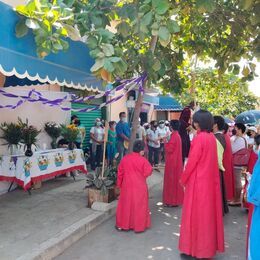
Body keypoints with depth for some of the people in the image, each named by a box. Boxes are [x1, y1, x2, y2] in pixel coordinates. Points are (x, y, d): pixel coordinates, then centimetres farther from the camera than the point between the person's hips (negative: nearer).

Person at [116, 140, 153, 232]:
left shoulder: (125, 158, 0)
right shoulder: (143, 160, -13)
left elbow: (120, 172, 6)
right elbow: (148, 172, -12)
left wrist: (119, 184, 16)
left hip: (127, 186, 4)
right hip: (139, 187, -3)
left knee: (125, 205, 13)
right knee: (139, 206, 6)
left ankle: (122, 225, 21)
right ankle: (139, 226, 13)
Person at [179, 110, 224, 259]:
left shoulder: (200, 138, -19)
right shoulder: (212, 137, 4)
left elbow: (192, 161, -17)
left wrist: (183, 178, -4)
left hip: (198, 180, -8)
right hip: (209, 178, 8)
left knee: (197, 212, 4)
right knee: (207, 212, 17)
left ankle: (198, 247, 15)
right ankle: (208, 244, 30)